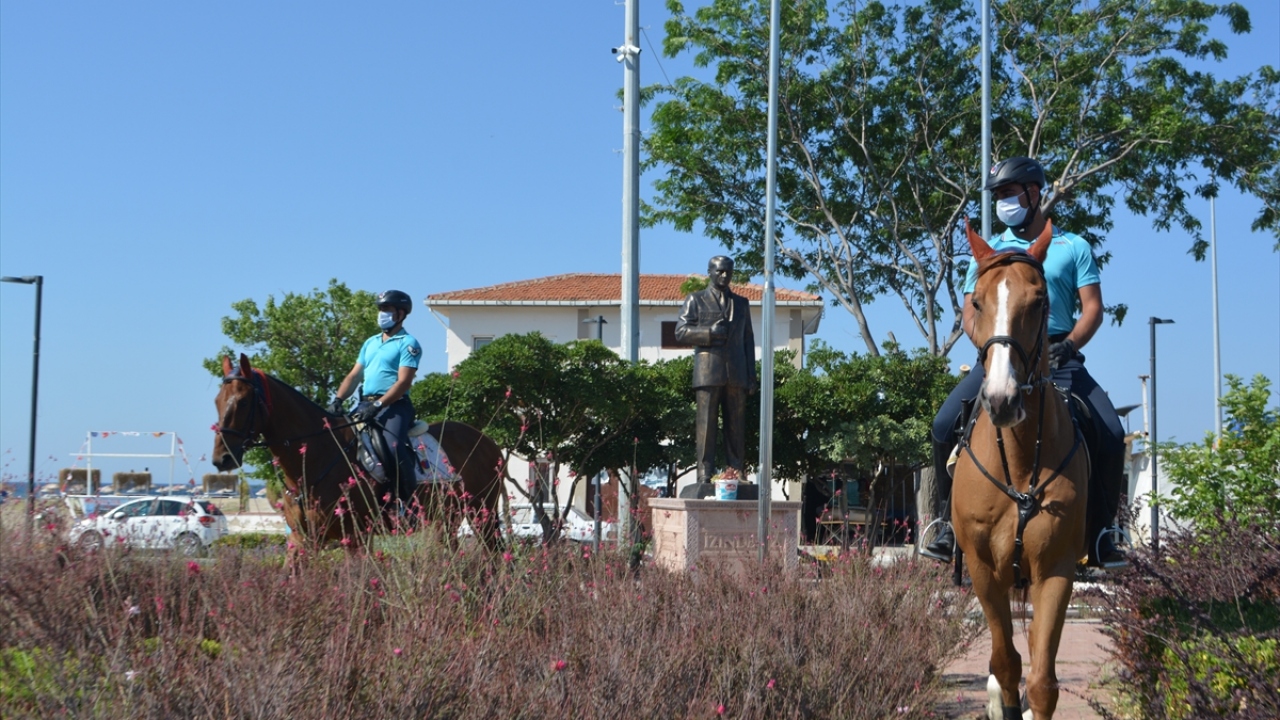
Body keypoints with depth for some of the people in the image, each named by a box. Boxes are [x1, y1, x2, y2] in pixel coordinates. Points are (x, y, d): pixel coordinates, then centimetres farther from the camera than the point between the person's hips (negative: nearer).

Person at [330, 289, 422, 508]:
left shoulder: (408, 343, -1)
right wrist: (337, 400, 0)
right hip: (366, 404, 8)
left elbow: (403, 382, -12)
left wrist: (377, 406, -23)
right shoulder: (371, 343, 22)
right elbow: (354, 376, 18)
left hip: (394, 406, -8)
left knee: (393, 447, -31)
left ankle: (411, 504, -23)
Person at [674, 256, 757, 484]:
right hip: (708, 372, -3)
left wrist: (751, 375, 9)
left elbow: (748, 340, 17)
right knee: (706, 424, -7)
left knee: (736, 426, -1)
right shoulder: (695, 300, 12)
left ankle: (736, 474, 0)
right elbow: (681, 332, 2)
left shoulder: (741, 303, 21)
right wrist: (710, 333, -11)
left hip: (736, 375, 3)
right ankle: (705, 474, -7)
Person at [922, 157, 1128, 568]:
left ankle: (1100, 532, -5)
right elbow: (970, 313, 10)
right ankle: (949, 522, -5)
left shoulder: (1073, 247, 11)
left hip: (1058, 357, -1)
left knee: (1110, 434, -19)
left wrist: (1069, 346, -14)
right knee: (945, 427, -18)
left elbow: (1092, 307, 3)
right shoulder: (989, 252, 16)